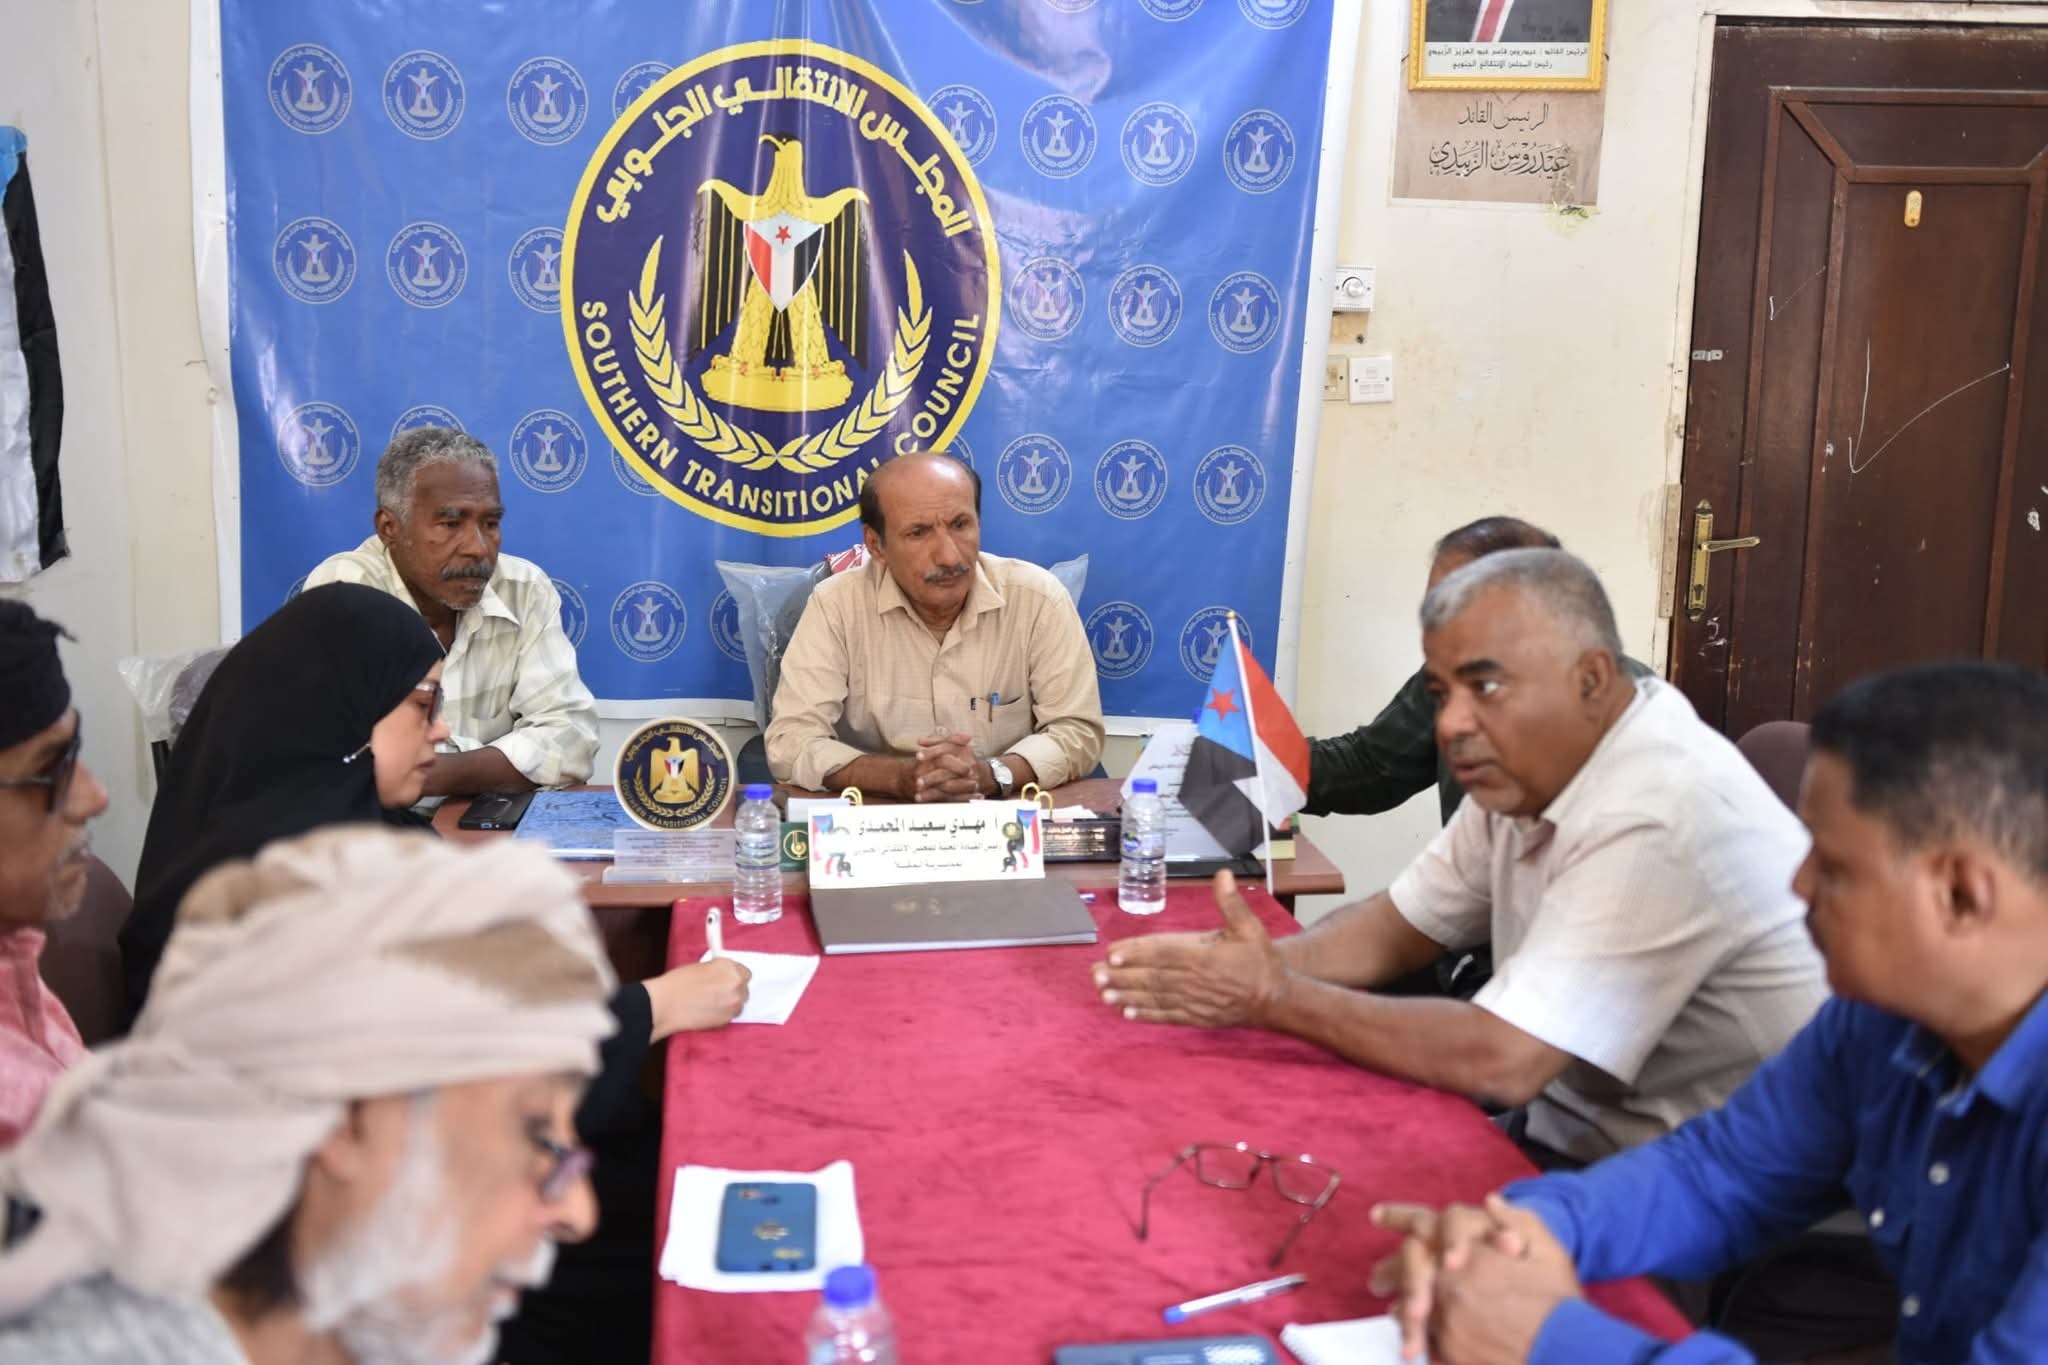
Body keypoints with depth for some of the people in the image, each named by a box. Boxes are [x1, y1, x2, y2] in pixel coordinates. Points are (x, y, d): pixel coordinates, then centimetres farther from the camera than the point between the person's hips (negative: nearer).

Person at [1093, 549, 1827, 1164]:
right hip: (1569, 1139, 8)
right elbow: (1398, 924, 8)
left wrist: (1276, 999, -21)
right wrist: (1263, 962, -11)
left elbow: (1500, 1061, -29)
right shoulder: (1530, 768, 2)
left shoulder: (1664, 818, -27)